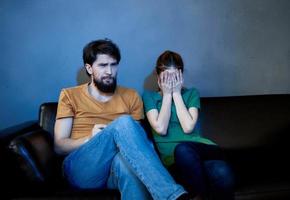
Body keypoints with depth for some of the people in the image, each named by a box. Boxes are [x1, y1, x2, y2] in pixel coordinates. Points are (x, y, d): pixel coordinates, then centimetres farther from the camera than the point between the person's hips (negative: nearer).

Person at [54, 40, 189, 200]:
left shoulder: (131, 96, 18)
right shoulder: (70, 95, 12)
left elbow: (135, 137, 11)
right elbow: (59, 146, 7)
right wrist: (90, 138, -12)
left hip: (118, 165, 1)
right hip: (81, 170, -1)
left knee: (127, 158, -41)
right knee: (124, 122, -32)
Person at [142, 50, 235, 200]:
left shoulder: (192, 93, 17)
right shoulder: (149, 96, 14)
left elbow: (188, 127, -2)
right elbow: (160, 129, -4)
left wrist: (176, 93, 2)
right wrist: (167, 95, 1)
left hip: (200, 149, 1)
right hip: (172, 156, -1)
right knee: (182, 150, -41)